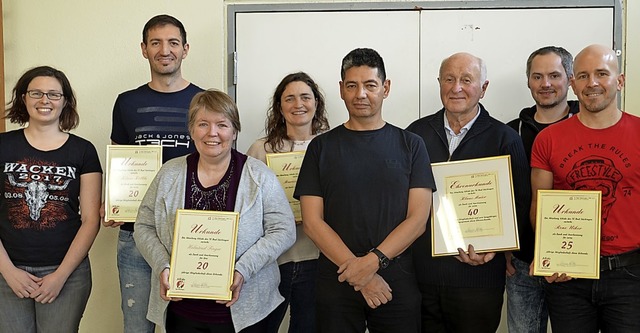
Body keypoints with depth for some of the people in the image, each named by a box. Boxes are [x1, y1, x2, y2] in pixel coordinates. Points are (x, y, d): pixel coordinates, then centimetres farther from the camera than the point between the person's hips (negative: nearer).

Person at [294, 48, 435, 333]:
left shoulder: (410, 145, 4)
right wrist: (356, 270, -12)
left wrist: (373, 261, -15)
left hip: (396, 280, 0)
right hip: (335, 281, 0)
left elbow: (418, 218, -2)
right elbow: (312, 221, -2)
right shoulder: (322, 146, 4)